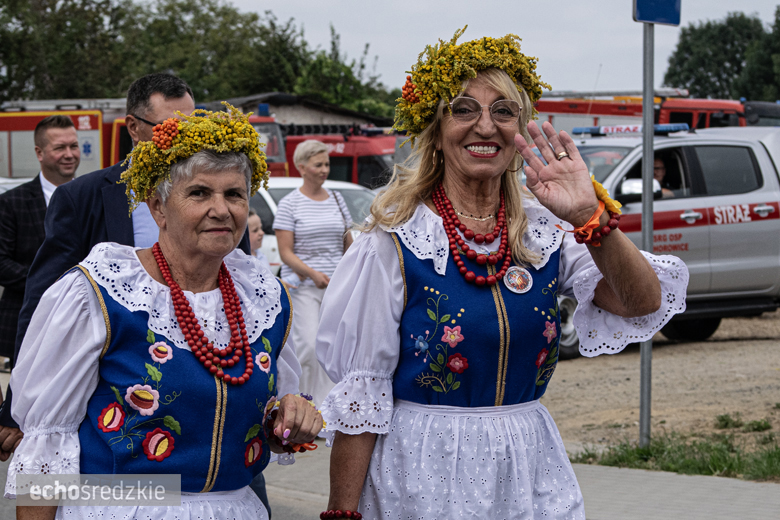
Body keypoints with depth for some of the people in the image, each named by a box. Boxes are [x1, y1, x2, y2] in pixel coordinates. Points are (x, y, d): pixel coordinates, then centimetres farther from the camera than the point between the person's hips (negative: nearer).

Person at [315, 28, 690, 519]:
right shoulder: (396, 242, -9)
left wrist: (591, 217, -26)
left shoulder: (545, 231, 1)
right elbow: (359, 393, -8)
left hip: (532, 470, 4)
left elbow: (643, 304, -12)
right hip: (425, 478, -3)